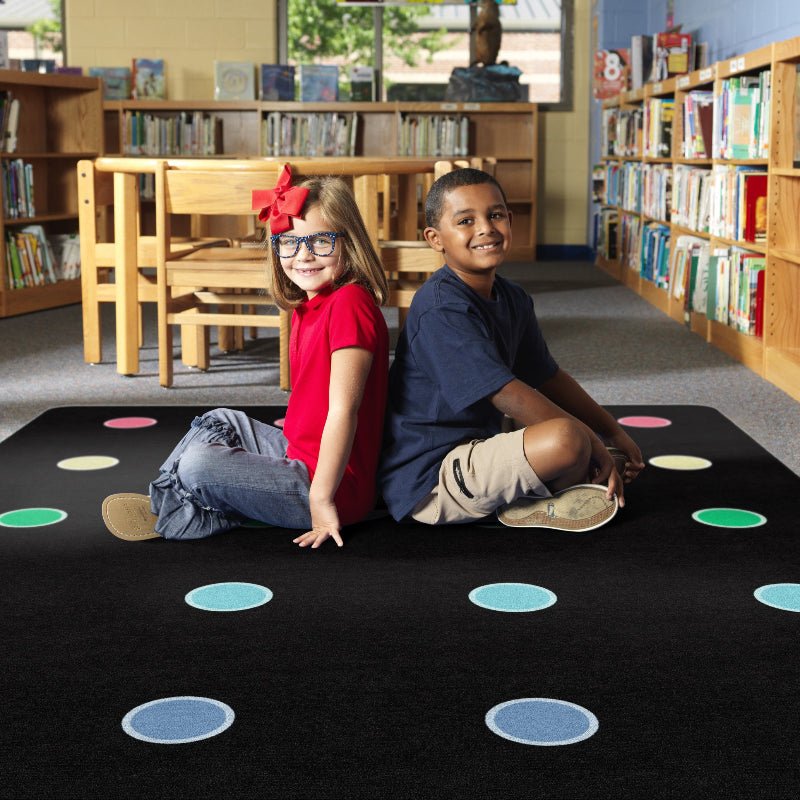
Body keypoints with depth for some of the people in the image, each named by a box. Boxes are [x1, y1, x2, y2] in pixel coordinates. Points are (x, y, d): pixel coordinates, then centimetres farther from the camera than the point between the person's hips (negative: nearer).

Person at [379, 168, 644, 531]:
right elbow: (506, 394, -27)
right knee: (565, 439, -33)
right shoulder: (442, 308, -22)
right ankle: (531, 505, -5)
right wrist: (593, 444, -21)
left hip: (477, 446, 10)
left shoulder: (513, 300, 8)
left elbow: (548, 377, 18)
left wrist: (612, 431, 11)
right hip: (429, 482, -10)